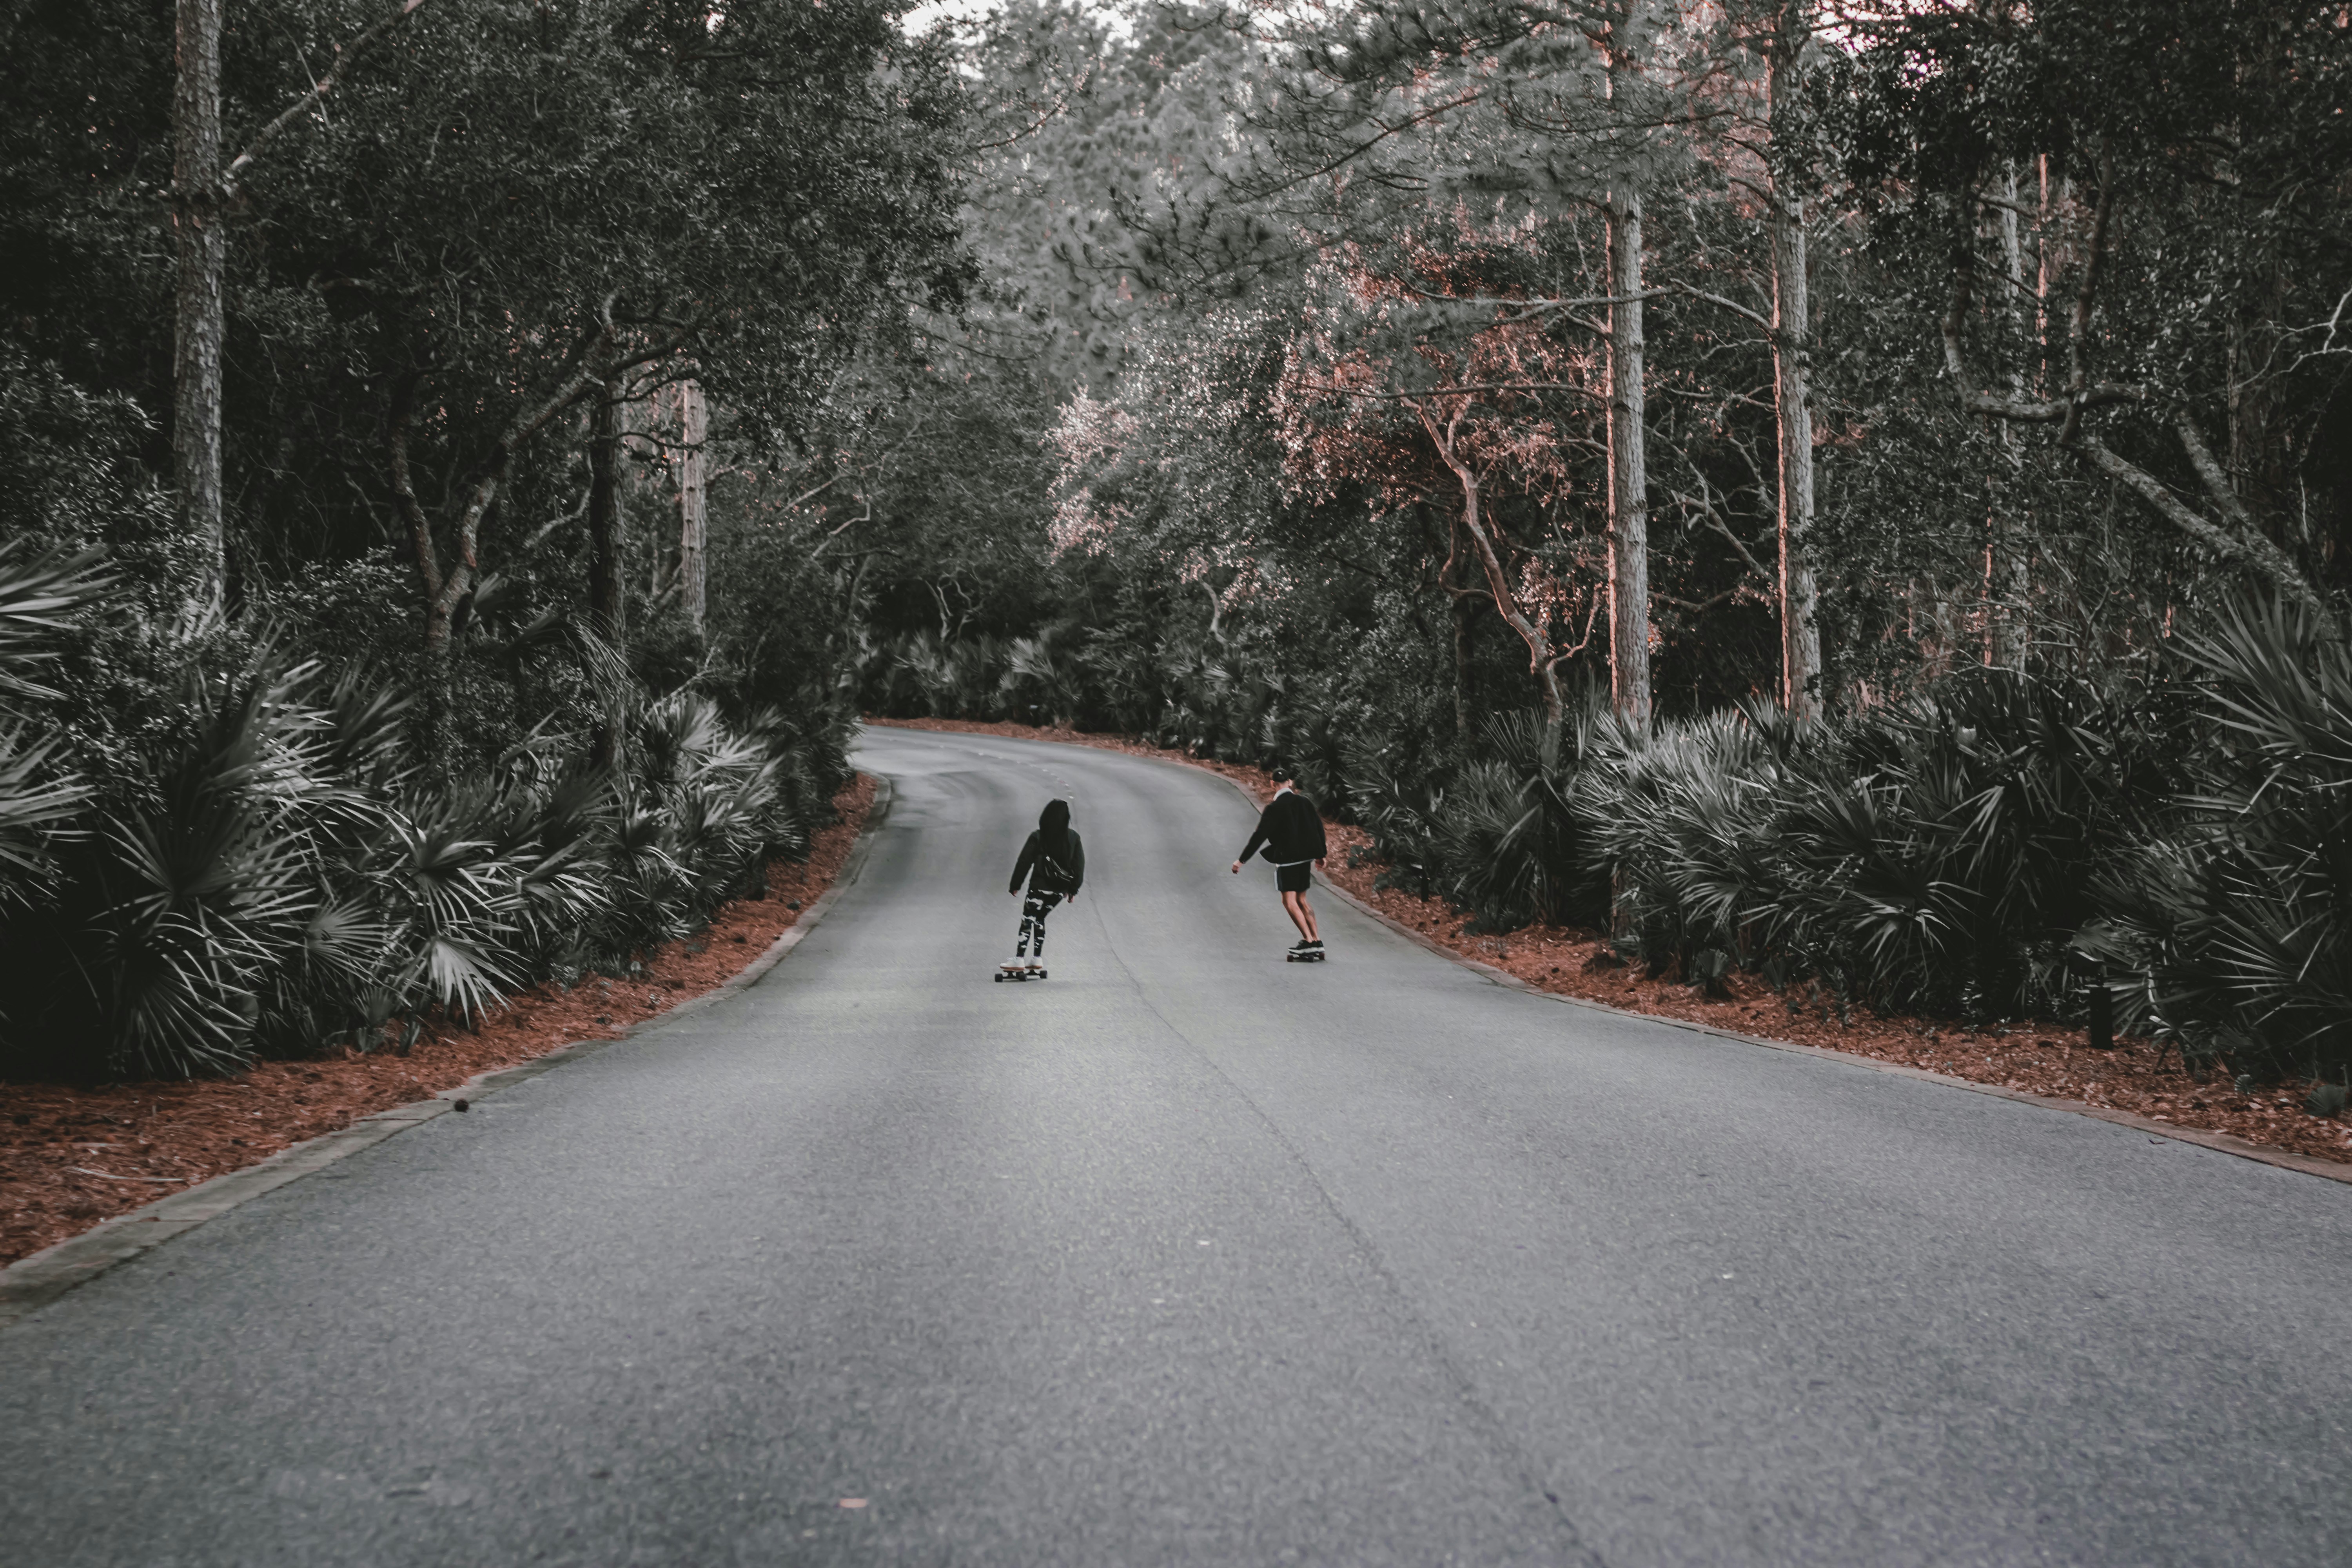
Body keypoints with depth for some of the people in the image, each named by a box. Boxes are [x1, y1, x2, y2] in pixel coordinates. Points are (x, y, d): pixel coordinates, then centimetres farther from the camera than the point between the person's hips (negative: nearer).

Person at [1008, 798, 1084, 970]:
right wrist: (1073, 890, 13)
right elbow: (1080, 865, 5)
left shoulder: (1038, 838, -9)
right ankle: (1037, 958, 18)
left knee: (1028, 920, 1)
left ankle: (1019, 959, -5)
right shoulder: (1073, 838, 1)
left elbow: (1024, 862, -6)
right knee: (1039, 918, 20)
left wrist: (1015, 885, 3)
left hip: (1040, 887, -5)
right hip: (1060, 890, 5)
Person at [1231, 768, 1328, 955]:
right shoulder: (1304, 802, 5)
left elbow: (1260, 836, -14)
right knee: (1301, 900, 16)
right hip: (1305, 857, 7)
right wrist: (1321, 854, 29)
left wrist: (1242, 860, -9)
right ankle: (1316, 940, 14)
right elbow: (1319, 828, 14)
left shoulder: (1274, 808, -12)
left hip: (1287, 859, -7)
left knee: (1289, 901, -4)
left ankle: (1308, 940, -12)